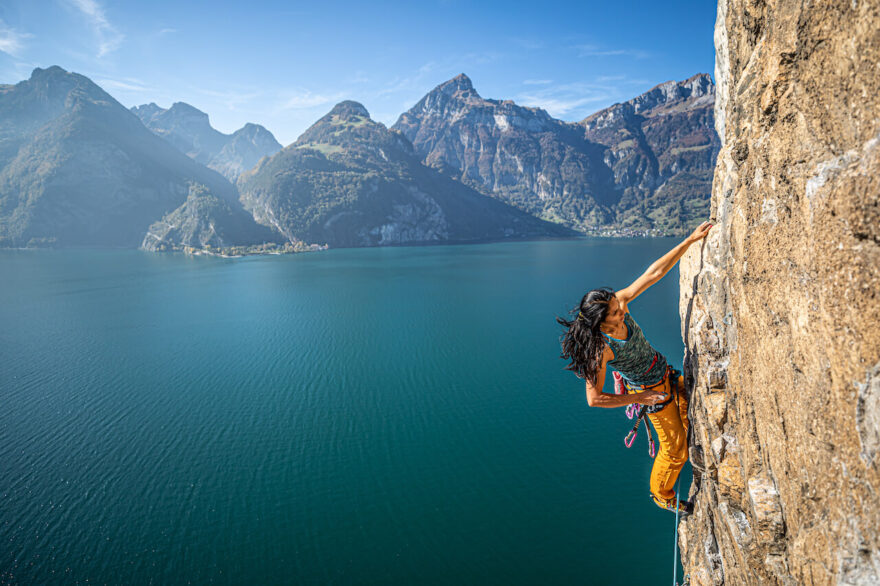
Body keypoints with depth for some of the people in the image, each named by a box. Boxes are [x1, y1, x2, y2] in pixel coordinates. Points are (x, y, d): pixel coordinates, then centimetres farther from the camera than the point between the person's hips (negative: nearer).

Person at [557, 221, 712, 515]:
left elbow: (654, 273, -16)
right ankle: (662, 495, 40)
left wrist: (690, 240, -21)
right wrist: (636, 399, -18)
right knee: (675, 449, 11)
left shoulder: (618, 301, -22)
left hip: (667, 373, 7)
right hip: (651, 390, -6)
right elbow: (594, 399, -29)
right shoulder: (601, 349, -36)